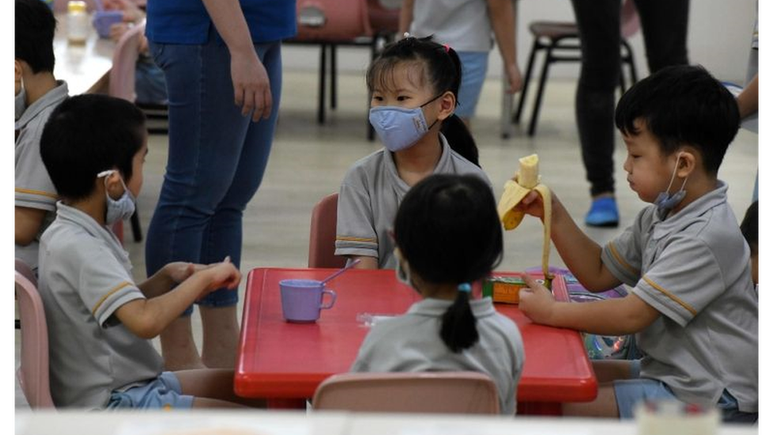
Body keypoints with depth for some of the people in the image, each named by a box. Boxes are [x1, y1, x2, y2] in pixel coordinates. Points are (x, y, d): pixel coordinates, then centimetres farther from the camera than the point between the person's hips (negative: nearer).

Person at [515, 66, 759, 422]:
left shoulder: (706, 238, -24)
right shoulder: (661, 217, 7)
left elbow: (633, 315, -23)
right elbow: (598, 274, 15)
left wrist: (552, 312, -12)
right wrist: (553, 215, 3)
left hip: (710, 399, -10)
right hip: (669, 371, 10)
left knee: (567, 408, -17)